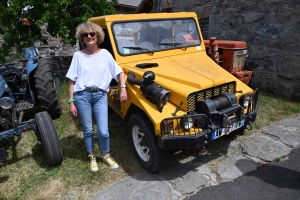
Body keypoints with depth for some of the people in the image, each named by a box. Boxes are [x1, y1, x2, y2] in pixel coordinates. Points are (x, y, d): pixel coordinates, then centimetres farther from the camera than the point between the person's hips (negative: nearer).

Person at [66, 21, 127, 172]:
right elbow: (72, 81, 1)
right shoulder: (78, 56, 2)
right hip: (82, 96, 0)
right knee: (88, 130, 10)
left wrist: (123, 88, -8)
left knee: (103, 131, -1)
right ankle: (92, 158, 32)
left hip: (100, 95, 1)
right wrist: (71, 102, -3)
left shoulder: (105, 54, 5)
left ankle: (106, 156, 26)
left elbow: (119, 72, 7)